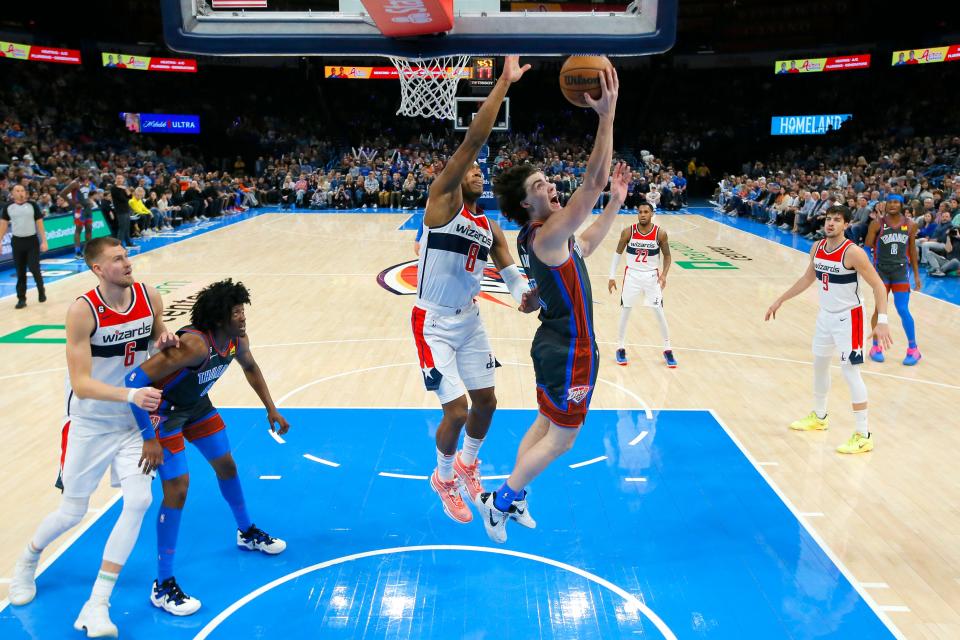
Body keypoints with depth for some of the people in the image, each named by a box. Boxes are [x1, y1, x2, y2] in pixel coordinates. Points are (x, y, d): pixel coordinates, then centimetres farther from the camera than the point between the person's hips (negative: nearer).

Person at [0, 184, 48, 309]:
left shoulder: (33, 205, -3)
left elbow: (40, 224, -1)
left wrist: (44, 241, -7)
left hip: (32, 240, -2)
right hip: (17, 241, 2)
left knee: (34, 269, -5)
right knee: (20, 272, 5)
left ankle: (41, 291, 20)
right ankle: (21, 299, 11)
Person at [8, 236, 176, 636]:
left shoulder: (150, 297, -8)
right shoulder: (83, 311, -21)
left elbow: (161, 342, 11)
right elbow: (81, 384, -25)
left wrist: (165, 341, -12)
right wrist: (131, 394, -40)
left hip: (134, 423, 3)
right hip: (89, 424, -3)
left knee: (138, 502, -10)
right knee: (72, 512, 10)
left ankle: (96, 606, 4)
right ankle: (28, 560, 46)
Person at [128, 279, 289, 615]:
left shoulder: (237, 339, -13)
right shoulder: (194, 344, -38)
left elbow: (250, 367, 10)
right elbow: (136, 378, -40)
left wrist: (271, 409, 11)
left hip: (196, 405, 8)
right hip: (163, 411, -8)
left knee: (226, 465, 17)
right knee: (178, 487, -13)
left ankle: (247, 532, 43)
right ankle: (162, 586, 0)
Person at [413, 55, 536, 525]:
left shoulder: (490, 229, 7)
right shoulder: (442, 201, -12)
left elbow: (511, 274, 2)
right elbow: (472, 141, -21)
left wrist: (526, 295, -21)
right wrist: (504, 83, -21)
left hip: (470, 321, 7)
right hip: (434, 325, -6)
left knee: (486, 402, 13)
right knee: (458, 411, -7)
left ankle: (468, 464, 42)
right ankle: (444, 479, 23)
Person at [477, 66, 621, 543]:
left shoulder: (542, 235, 6)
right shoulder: (546, 234, -23)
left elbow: (587, 244, 22)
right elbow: (592, 182, -31)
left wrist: (616, 200, 18)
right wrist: (607, 116, -31)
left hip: (557, 342, 10)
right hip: (570, 349, -10)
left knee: (547, 424, 21)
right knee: (562, 437, 4)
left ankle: (513, 498, 33)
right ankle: (500, 502, 15)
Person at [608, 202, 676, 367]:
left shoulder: (660, 233, -11)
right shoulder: (628, 232, -10)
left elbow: (667, 255, 1)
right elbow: (618, 253, 2)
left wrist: (664, 274, -15)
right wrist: (612, 276, -1)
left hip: (652, 276, 0)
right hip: (632, 275, 1)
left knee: (659, 313, 1)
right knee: (625, 311, 5)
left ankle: (667, 349, 15)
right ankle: (621, 348, 19)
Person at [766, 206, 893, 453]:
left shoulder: (853, 252, -22)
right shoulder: (817, 248, -1)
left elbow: (878, 286, -20)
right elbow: (808, 278, 15)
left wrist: (882, 321, -30)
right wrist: (780, 300, 17)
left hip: (848, 318, -8)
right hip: (825, 315, 8)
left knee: (850, 371, -9)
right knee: (819, 364, 18)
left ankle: (863, 436, -1)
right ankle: (818, 417, 38)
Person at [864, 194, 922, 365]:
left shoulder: (910, 225, 2)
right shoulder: (877, 223, -5)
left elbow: (912, 250, 9)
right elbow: (868, 244, -10)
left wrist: (916, 275, 8)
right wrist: (875, 223, -15)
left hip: (900, 271, 1)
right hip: (881, 270, -1)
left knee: (903, 310, -3)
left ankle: (913, 349, 10)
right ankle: (876, 347, 20)